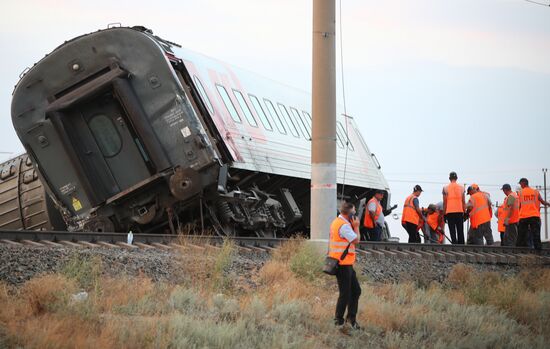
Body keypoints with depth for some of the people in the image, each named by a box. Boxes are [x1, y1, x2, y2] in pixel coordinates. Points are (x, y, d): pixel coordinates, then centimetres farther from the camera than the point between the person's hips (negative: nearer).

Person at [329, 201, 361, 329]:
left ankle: (351, 317, 21)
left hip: (347, 264, 11)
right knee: (345, 294, -3)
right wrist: (356, 226, -6)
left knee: (356, 290, 15)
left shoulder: (337, 222, 14)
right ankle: (338, 321, 7)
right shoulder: (344, 225, -20)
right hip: (343, 264, -11)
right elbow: (356, 240, -15)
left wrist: (353, 226, 9)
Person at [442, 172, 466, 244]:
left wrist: (444, 213, 6)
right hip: (460, 211, 2)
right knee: (460, 231, 9)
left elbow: (444, 202, 0)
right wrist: (464, 211, 14)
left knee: (452, 231, -1)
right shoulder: (461, 188, 6)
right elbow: (463, 202, 6)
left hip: (450, 212, -2)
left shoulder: (445, 188, 0)